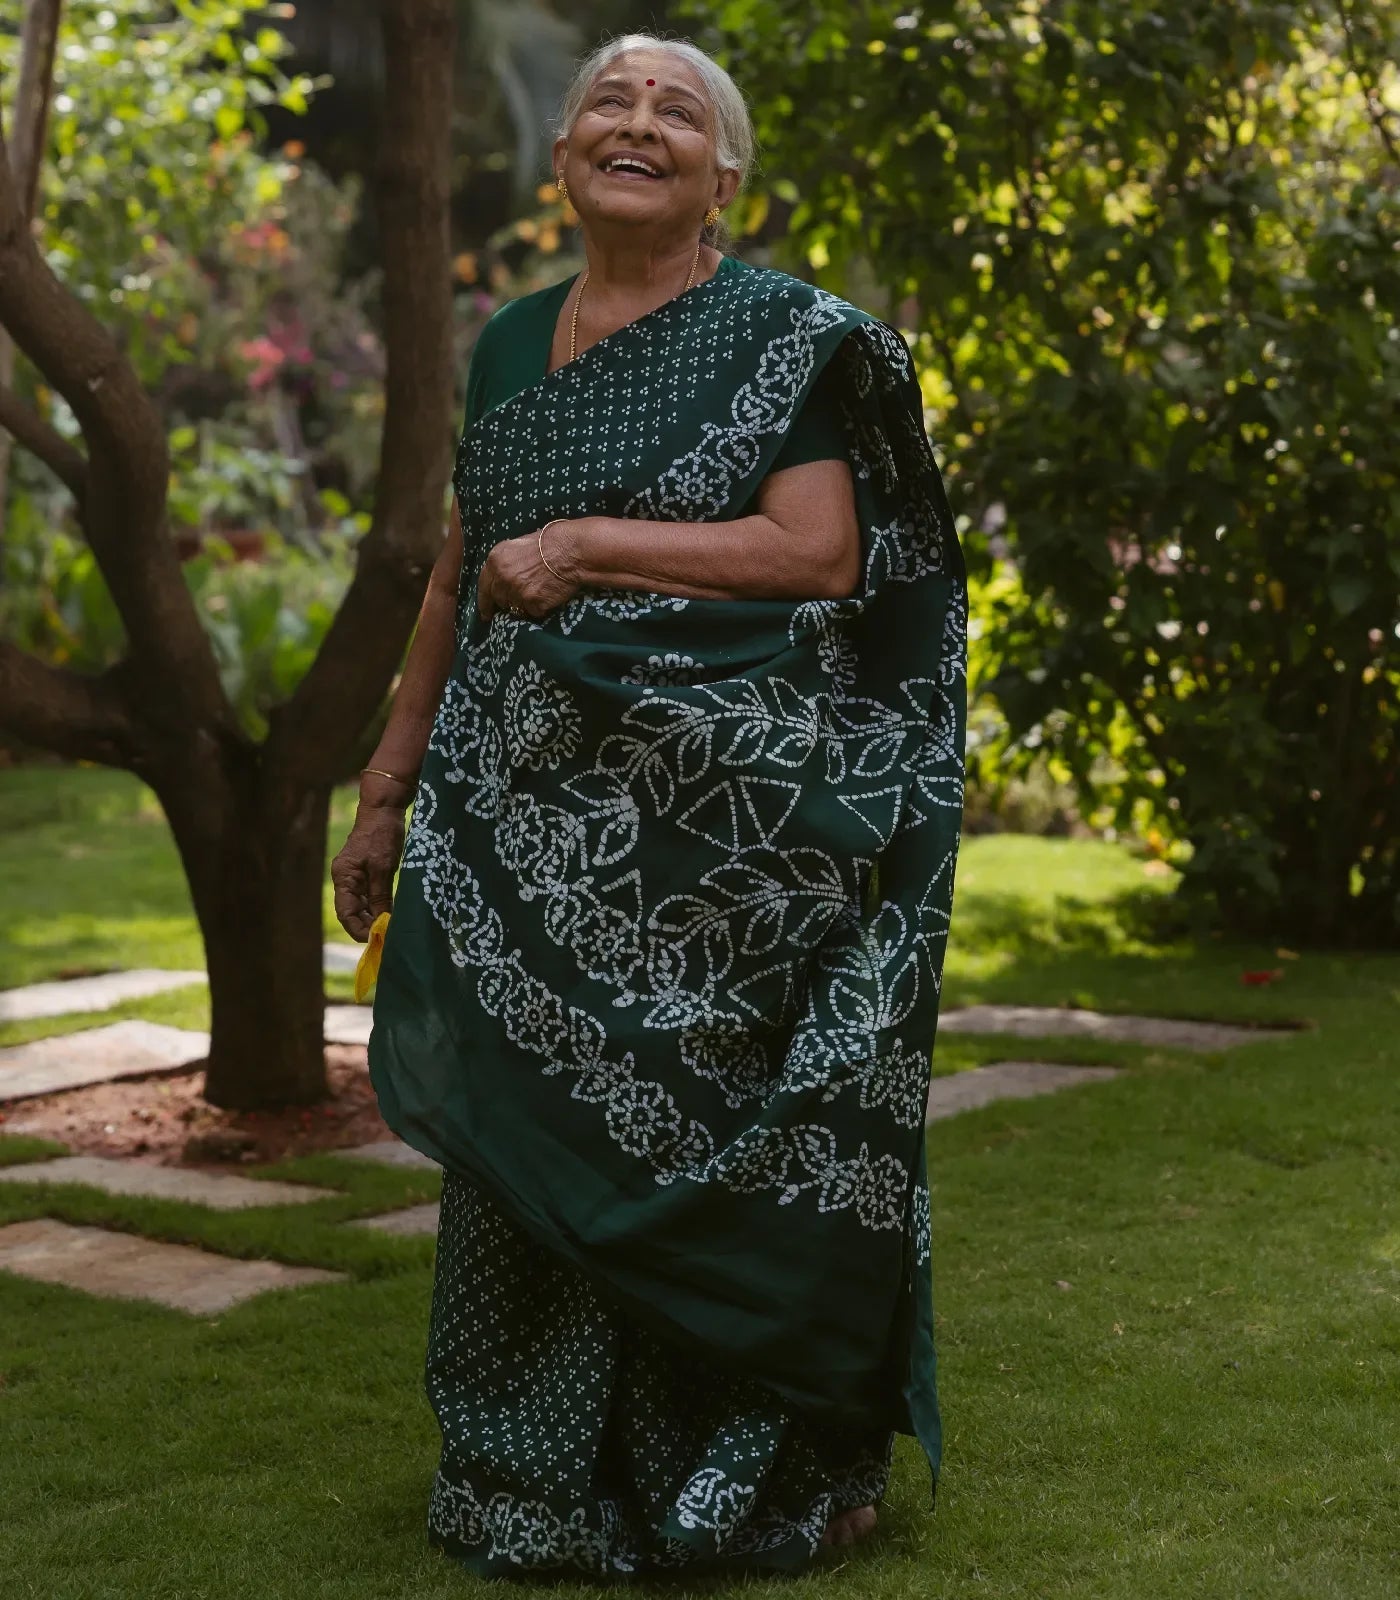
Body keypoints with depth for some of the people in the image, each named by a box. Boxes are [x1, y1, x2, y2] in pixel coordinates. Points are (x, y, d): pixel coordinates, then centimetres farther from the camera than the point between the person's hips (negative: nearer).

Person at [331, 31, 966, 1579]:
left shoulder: (785, 335, -2)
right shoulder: (511, 343, 14)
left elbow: (825, 550, -14)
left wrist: (587, 544, -17)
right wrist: (390, 786, 17)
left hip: (715, 811, -5)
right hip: (528, 810, 5)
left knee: (710, 1119, -1)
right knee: (533, 1140, 7)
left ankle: (780, 1464, 16)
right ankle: (543, 1480, 21)